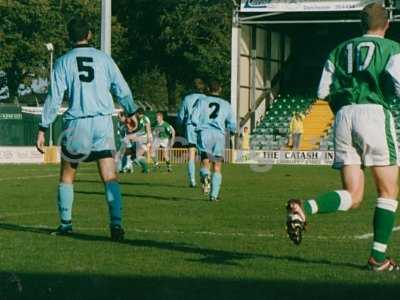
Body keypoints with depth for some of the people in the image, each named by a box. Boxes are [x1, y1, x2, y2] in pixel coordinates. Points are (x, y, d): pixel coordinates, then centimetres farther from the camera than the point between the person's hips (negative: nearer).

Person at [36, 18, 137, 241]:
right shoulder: (104, 58, 5)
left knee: (67, 176, 16)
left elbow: (54, 97, -3)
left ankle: (66, 224, 18)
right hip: (103, 122, 0)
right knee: (110, 177, -3)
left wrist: (43, 129, 0)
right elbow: (123, 90, 10)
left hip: (77, 124, 0)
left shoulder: (64, 62, 2)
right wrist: (131, 112, 27)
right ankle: (116, 223, -16)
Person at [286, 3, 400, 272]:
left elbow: (323, 92, 16)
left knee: (353, 197, 2)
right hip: (375, 113, -4)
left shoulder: (341, 50, 23)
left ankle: (304, 208, -24)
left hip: (343, 116, 5)